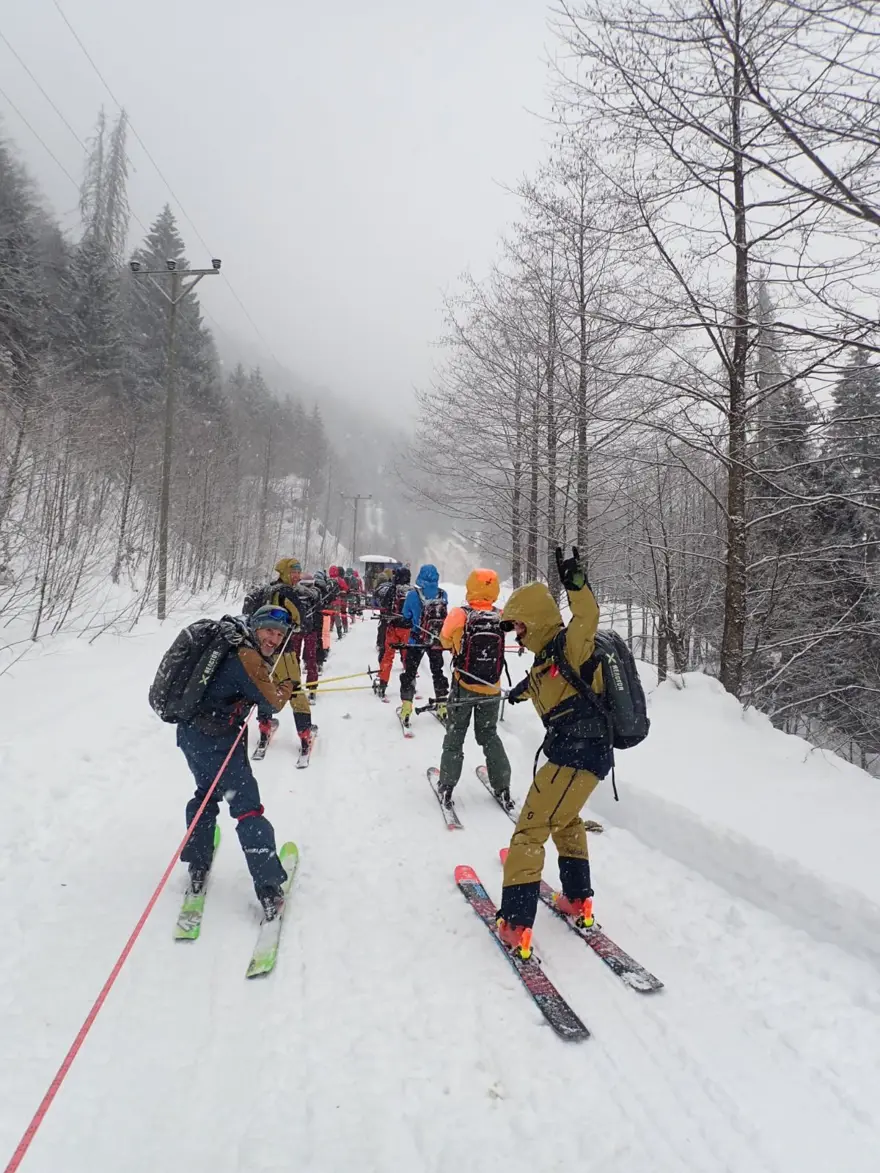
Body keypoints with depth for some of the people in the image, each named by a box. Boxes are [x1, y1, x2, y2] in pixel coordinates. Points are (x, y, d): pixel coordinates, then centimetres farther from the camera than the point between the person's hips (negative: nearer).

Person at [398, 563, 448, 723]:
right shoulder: (443, 595, -7)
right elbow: (444, 617, 3)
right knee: (438, 672, 19)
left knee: (409, 673, 9)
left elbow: (405, 617, -4)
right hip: (436, 641, 2)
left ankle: (406, 709, 3)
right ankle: (442, 707, 23)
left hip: (416, 641, -2)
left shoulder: (413, 594, -14)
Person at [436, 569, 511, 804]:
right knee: (489, 735, 20)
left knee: (455, 736, 15)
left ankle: (447, 786, 19)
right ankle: (502, 786, 24)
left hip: (463, 688, -2)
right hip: (491, 690, 2)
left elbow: (445, 641, 0)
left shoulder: (459, 615, -18)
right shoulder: (501, 617, -12)